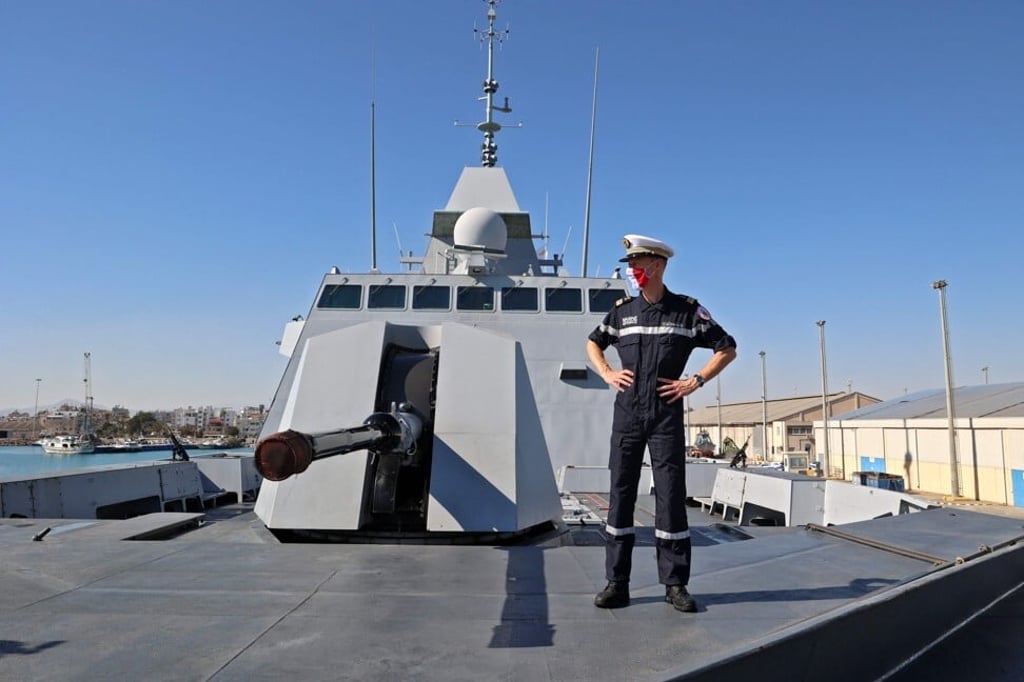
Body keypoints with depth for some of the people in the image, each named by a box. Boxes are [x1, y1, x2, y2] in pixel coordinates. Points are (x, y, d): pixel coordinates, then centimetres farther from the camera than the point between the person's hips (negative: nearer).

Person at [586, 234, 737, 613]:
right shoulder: (621, 310, 9)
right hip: (626, 414, 3)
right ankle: (616, 583, 11)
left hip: (666, 415, -2)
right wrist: (606, 373, 8)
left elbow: (727, 348, 6)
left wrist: (695, 381, -4)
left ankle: (675, 583, 11)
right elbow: (593, 342, 25)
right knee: (620, 493, 3)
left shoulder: (687, 310, 1)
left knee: (670, 495, 0)